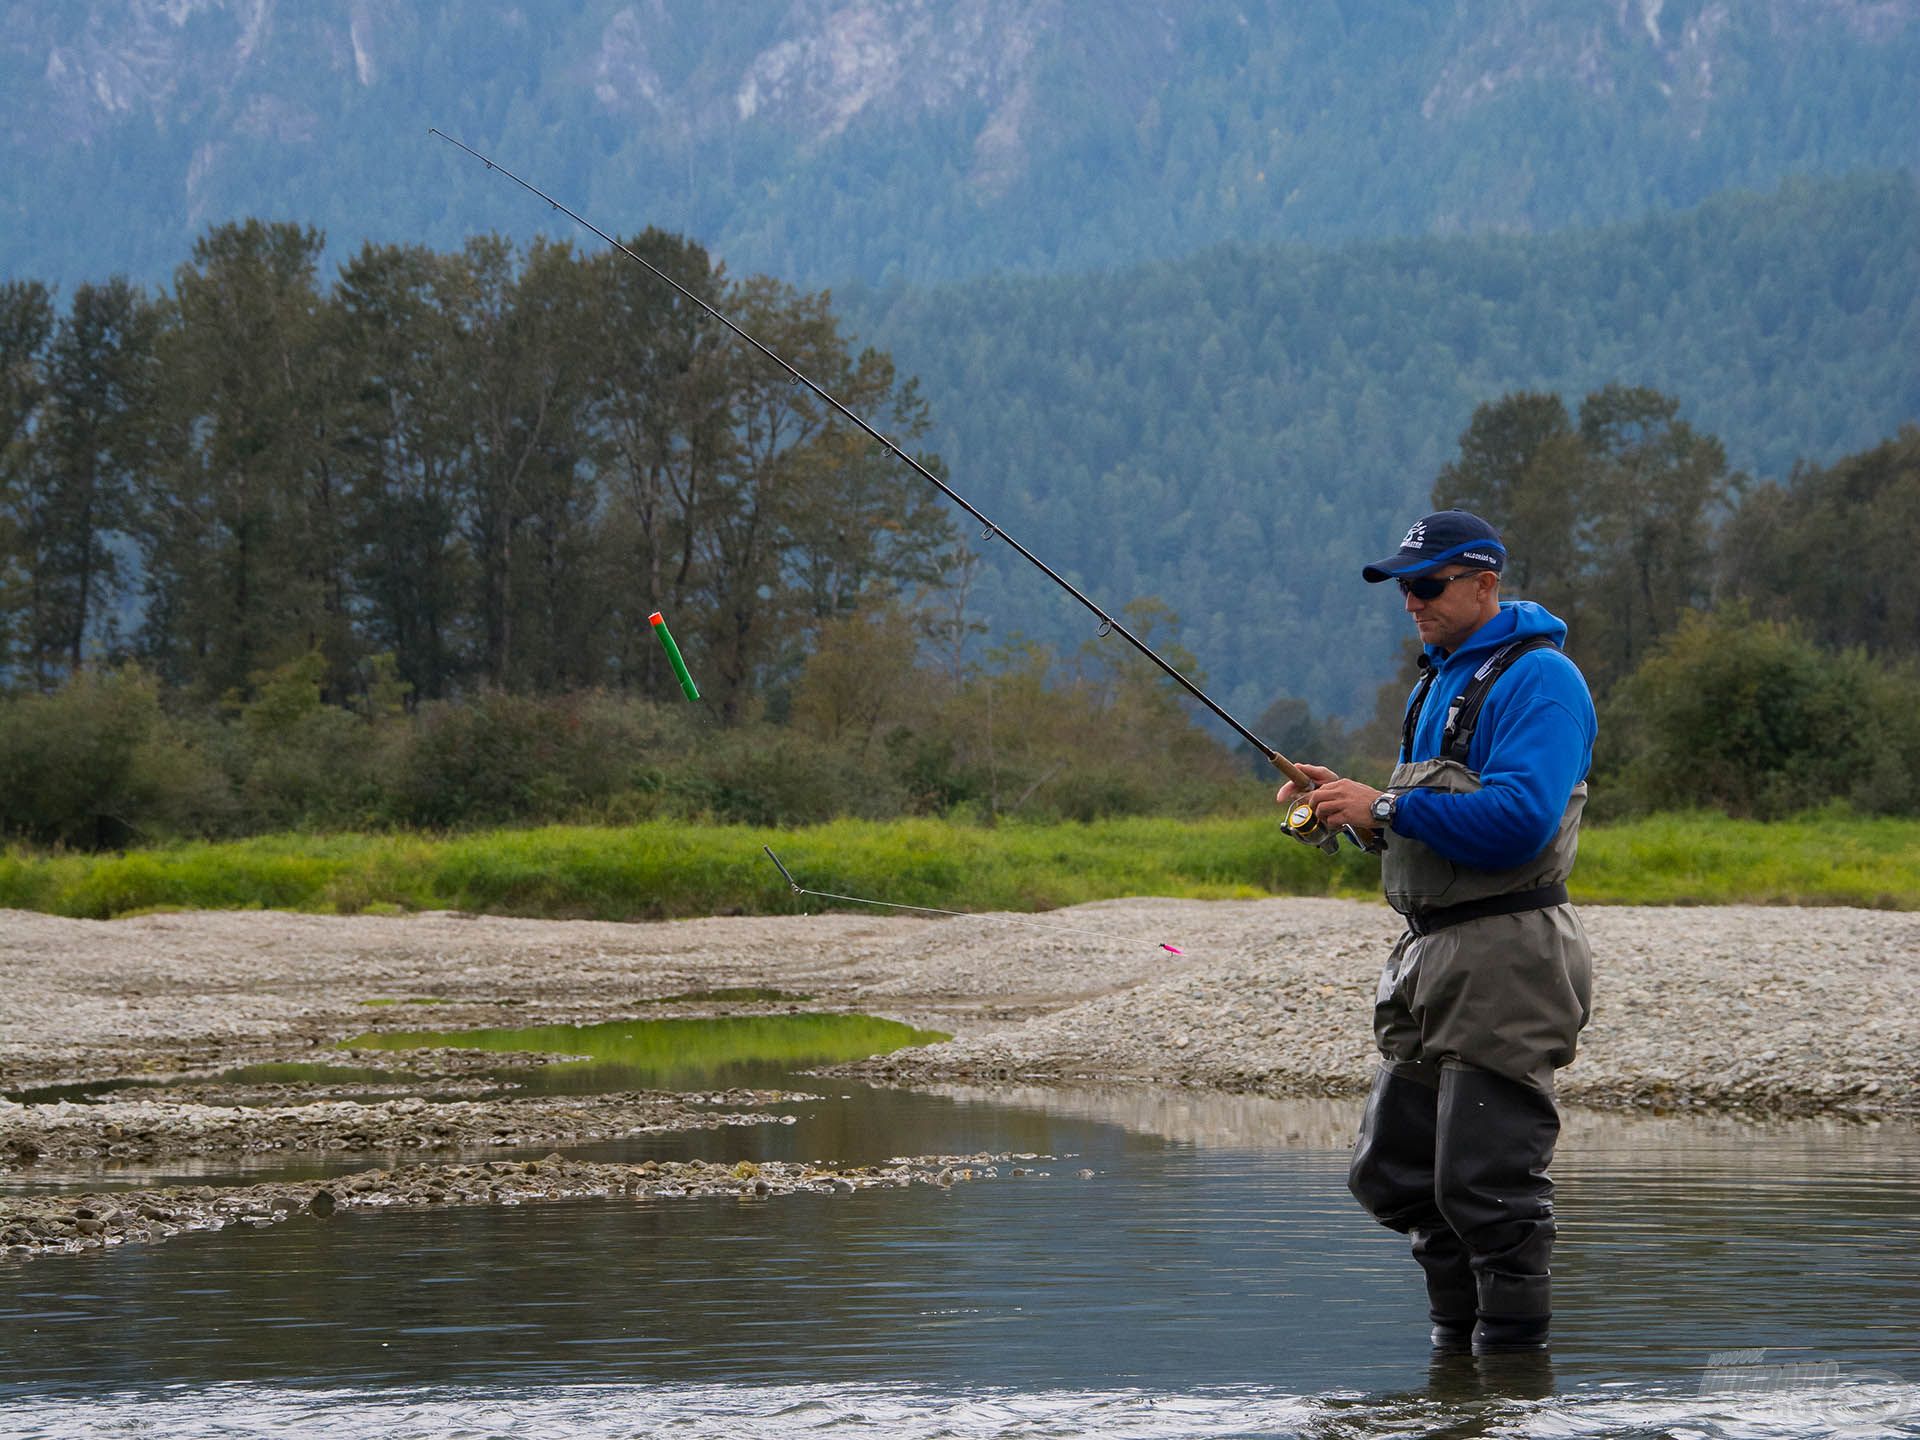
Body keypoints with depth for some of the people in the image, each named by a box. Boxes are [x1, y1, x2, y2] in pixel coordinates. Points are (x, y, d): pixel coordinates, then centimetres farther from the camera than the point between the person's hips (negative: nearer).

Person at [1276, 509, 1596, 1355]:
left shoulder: (1538, 681, -11)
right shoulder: (1438, 682, 20)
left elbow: (1518, 819, -24)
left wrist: (1384, 808, -20)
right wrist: (1342, 801, 9)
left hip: (1505, 961, -10)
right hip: (1430, 960, 10)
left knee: (1485, 1182, -8)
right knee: (1392, 1173, 13)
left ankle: (1514, 1346, 2)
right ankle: (1457, 1340, 24)